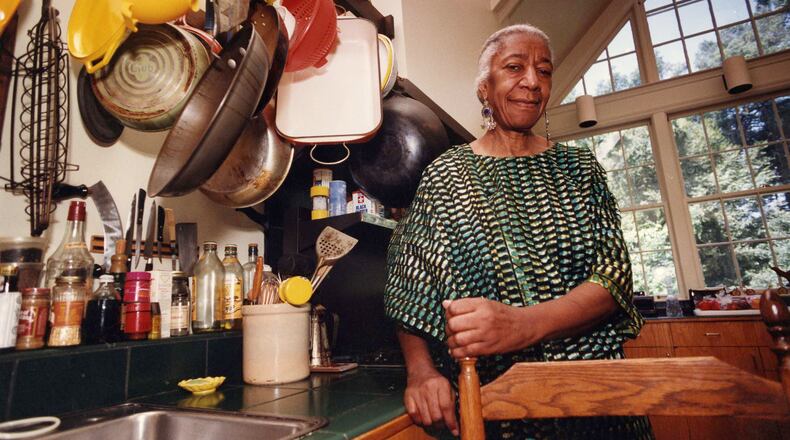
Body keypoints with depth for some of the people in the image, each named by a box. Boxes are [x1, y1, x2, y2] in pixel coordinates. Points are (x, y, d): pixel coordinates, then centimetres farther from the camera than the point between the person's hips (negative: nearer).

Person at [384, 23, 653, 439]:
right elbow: (410, 291, -5)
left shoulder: (579, 169, 2)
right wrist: (420, 370, -21)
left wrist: (523, 324, -27)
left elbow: (612, 277, -9)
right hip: (485, 399, -1)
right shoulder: (444, 175, -3)